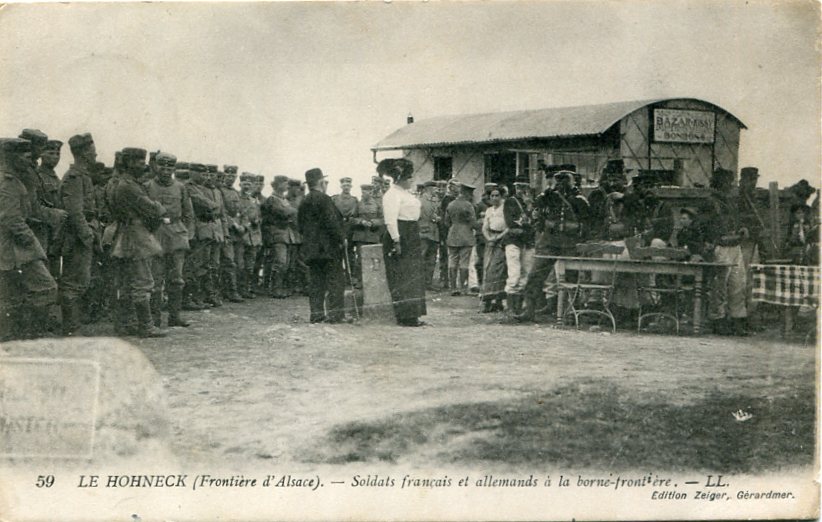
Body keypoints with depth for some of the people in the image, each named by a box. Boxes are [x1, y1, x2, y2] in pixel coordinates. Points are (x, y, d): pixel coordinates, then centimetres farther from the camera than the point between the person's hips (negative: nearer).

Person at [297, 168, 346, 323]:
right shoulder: (323, 199, -12)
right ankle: (335, 313, -5)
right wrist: (341, 238, -10)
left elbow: (300, 226, 17)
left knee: (316, 280, 9)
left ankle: (316, 313, 9)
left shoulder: (304, 202, 13)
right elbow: (331, 222, -17)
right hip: (328, 246, -8)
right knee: (335, 279, -3)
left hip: (311, 248, 8)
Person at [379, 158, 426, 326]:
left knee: (413, 277, 12)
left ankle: (412, 314, 17)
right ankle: (405, 316, -4)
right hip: (399, 239, -10)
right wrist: (396, 241, -26)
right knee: (402, 279, -7)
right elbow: (390, 220, -22)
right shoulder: (392, 195, -14)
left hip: (411, 239, 10)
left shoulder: (407, 192, 17)